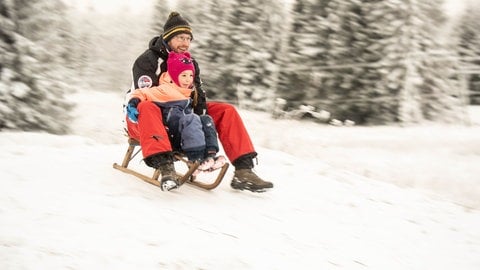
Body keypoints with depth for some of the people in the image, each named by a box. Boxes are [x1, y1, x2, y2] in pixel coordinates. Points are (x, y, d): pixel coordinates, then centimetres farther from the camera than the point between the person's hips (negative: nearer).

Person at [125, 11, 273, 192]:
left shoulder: (191, 63, 11)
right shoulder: (148, 60, -9)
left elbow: (198, 97, 9)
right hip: (143, 121, -6)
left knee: (226, 111, -7)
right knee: (147, 108, -42)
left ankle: (243, 170, -21)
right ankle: (164, 166, -61)